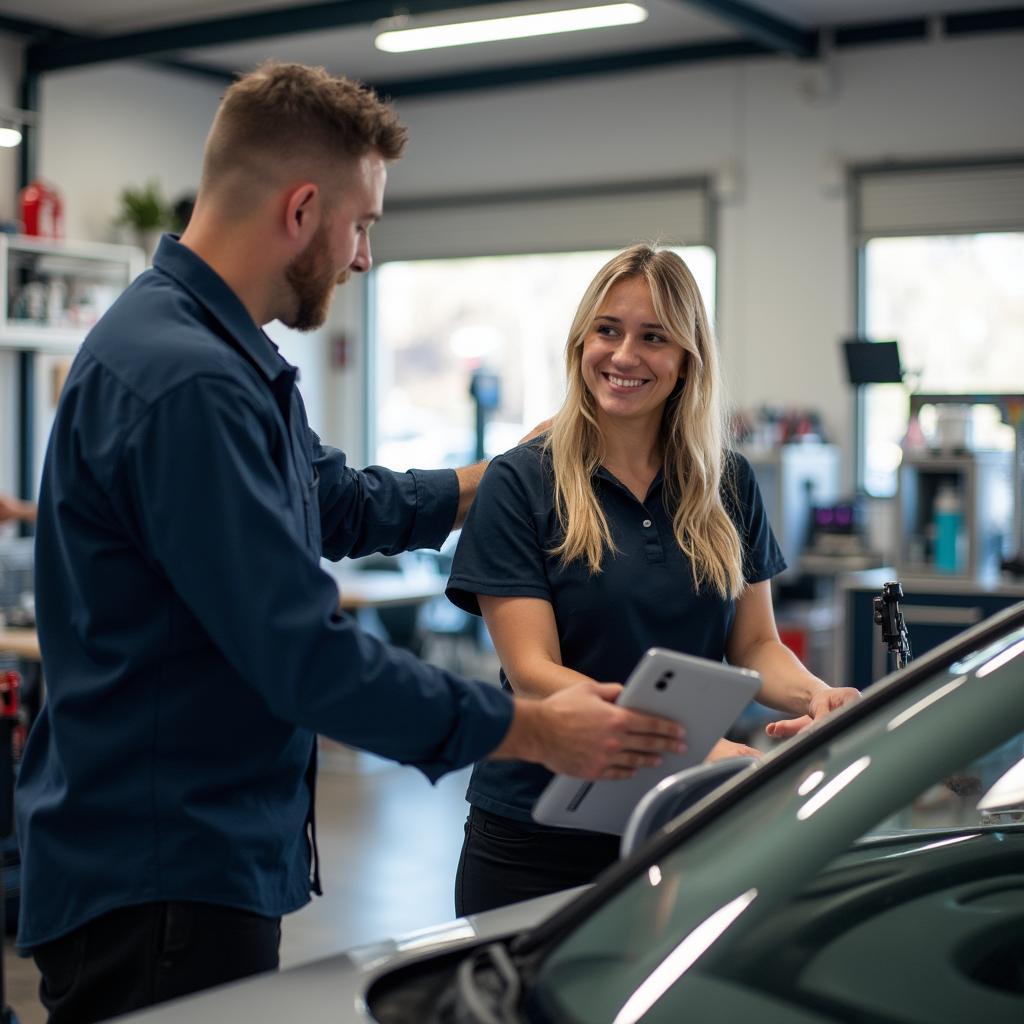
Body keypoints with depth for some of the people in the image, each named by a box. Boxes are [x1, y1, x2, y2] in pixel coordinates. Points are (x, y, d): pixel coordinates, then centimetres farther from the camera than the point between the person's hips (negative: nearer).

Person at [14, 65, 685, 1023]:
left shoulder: (222, 353, 11)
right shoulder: (184, 384, -24)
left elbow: (343, 504, 26)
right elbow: (307, 657, -25)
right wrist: (534, 730, -18)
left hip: (212, 857, 10)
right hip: (158, 883, -10)